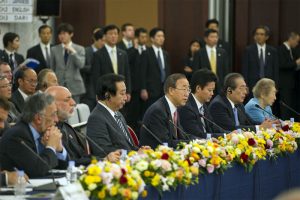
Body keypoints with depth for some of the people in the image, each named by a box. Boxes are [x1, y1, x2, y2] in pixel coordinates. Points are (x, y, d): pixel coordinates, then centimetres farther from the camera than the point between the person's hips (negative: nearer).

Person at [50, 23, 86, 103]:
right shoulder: (54, 49, 7)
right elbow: (52, 69, 9)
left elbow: (81, 65, -10)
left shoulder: (79, 49, 4)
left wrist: (73, 52, -18)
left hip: (74, 87, -1)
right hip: (59, 85, 1)